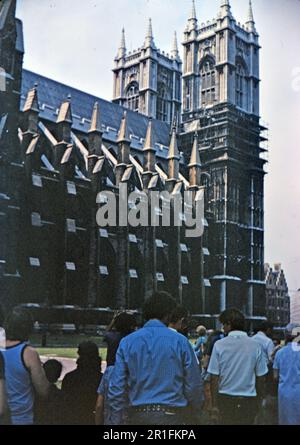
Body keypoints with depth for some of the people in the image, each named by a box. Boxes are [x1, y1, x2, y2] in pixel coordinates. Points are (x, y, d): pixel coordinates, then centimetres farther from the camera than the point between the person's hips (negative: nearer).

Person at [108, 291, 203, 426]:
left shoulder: (127, 342, 2)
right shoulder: (180, 341, -4)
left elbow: (116, 387, 0)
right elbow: (193, 384, -1)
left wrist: (116, 420, 7)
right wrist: (197, 413, 15)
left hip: (138, 415, 3)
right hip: (171, 415, -2)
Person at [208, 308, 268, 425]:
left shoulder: (219, 345, -7)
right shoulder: (255, 346, -4)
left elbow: (214, 377, -7)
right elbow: (260, 377, 1)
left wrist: (214, 403, 0)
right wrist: (260, 398, 15)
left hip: (226, 399, -1)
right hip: (249, 399, 1)